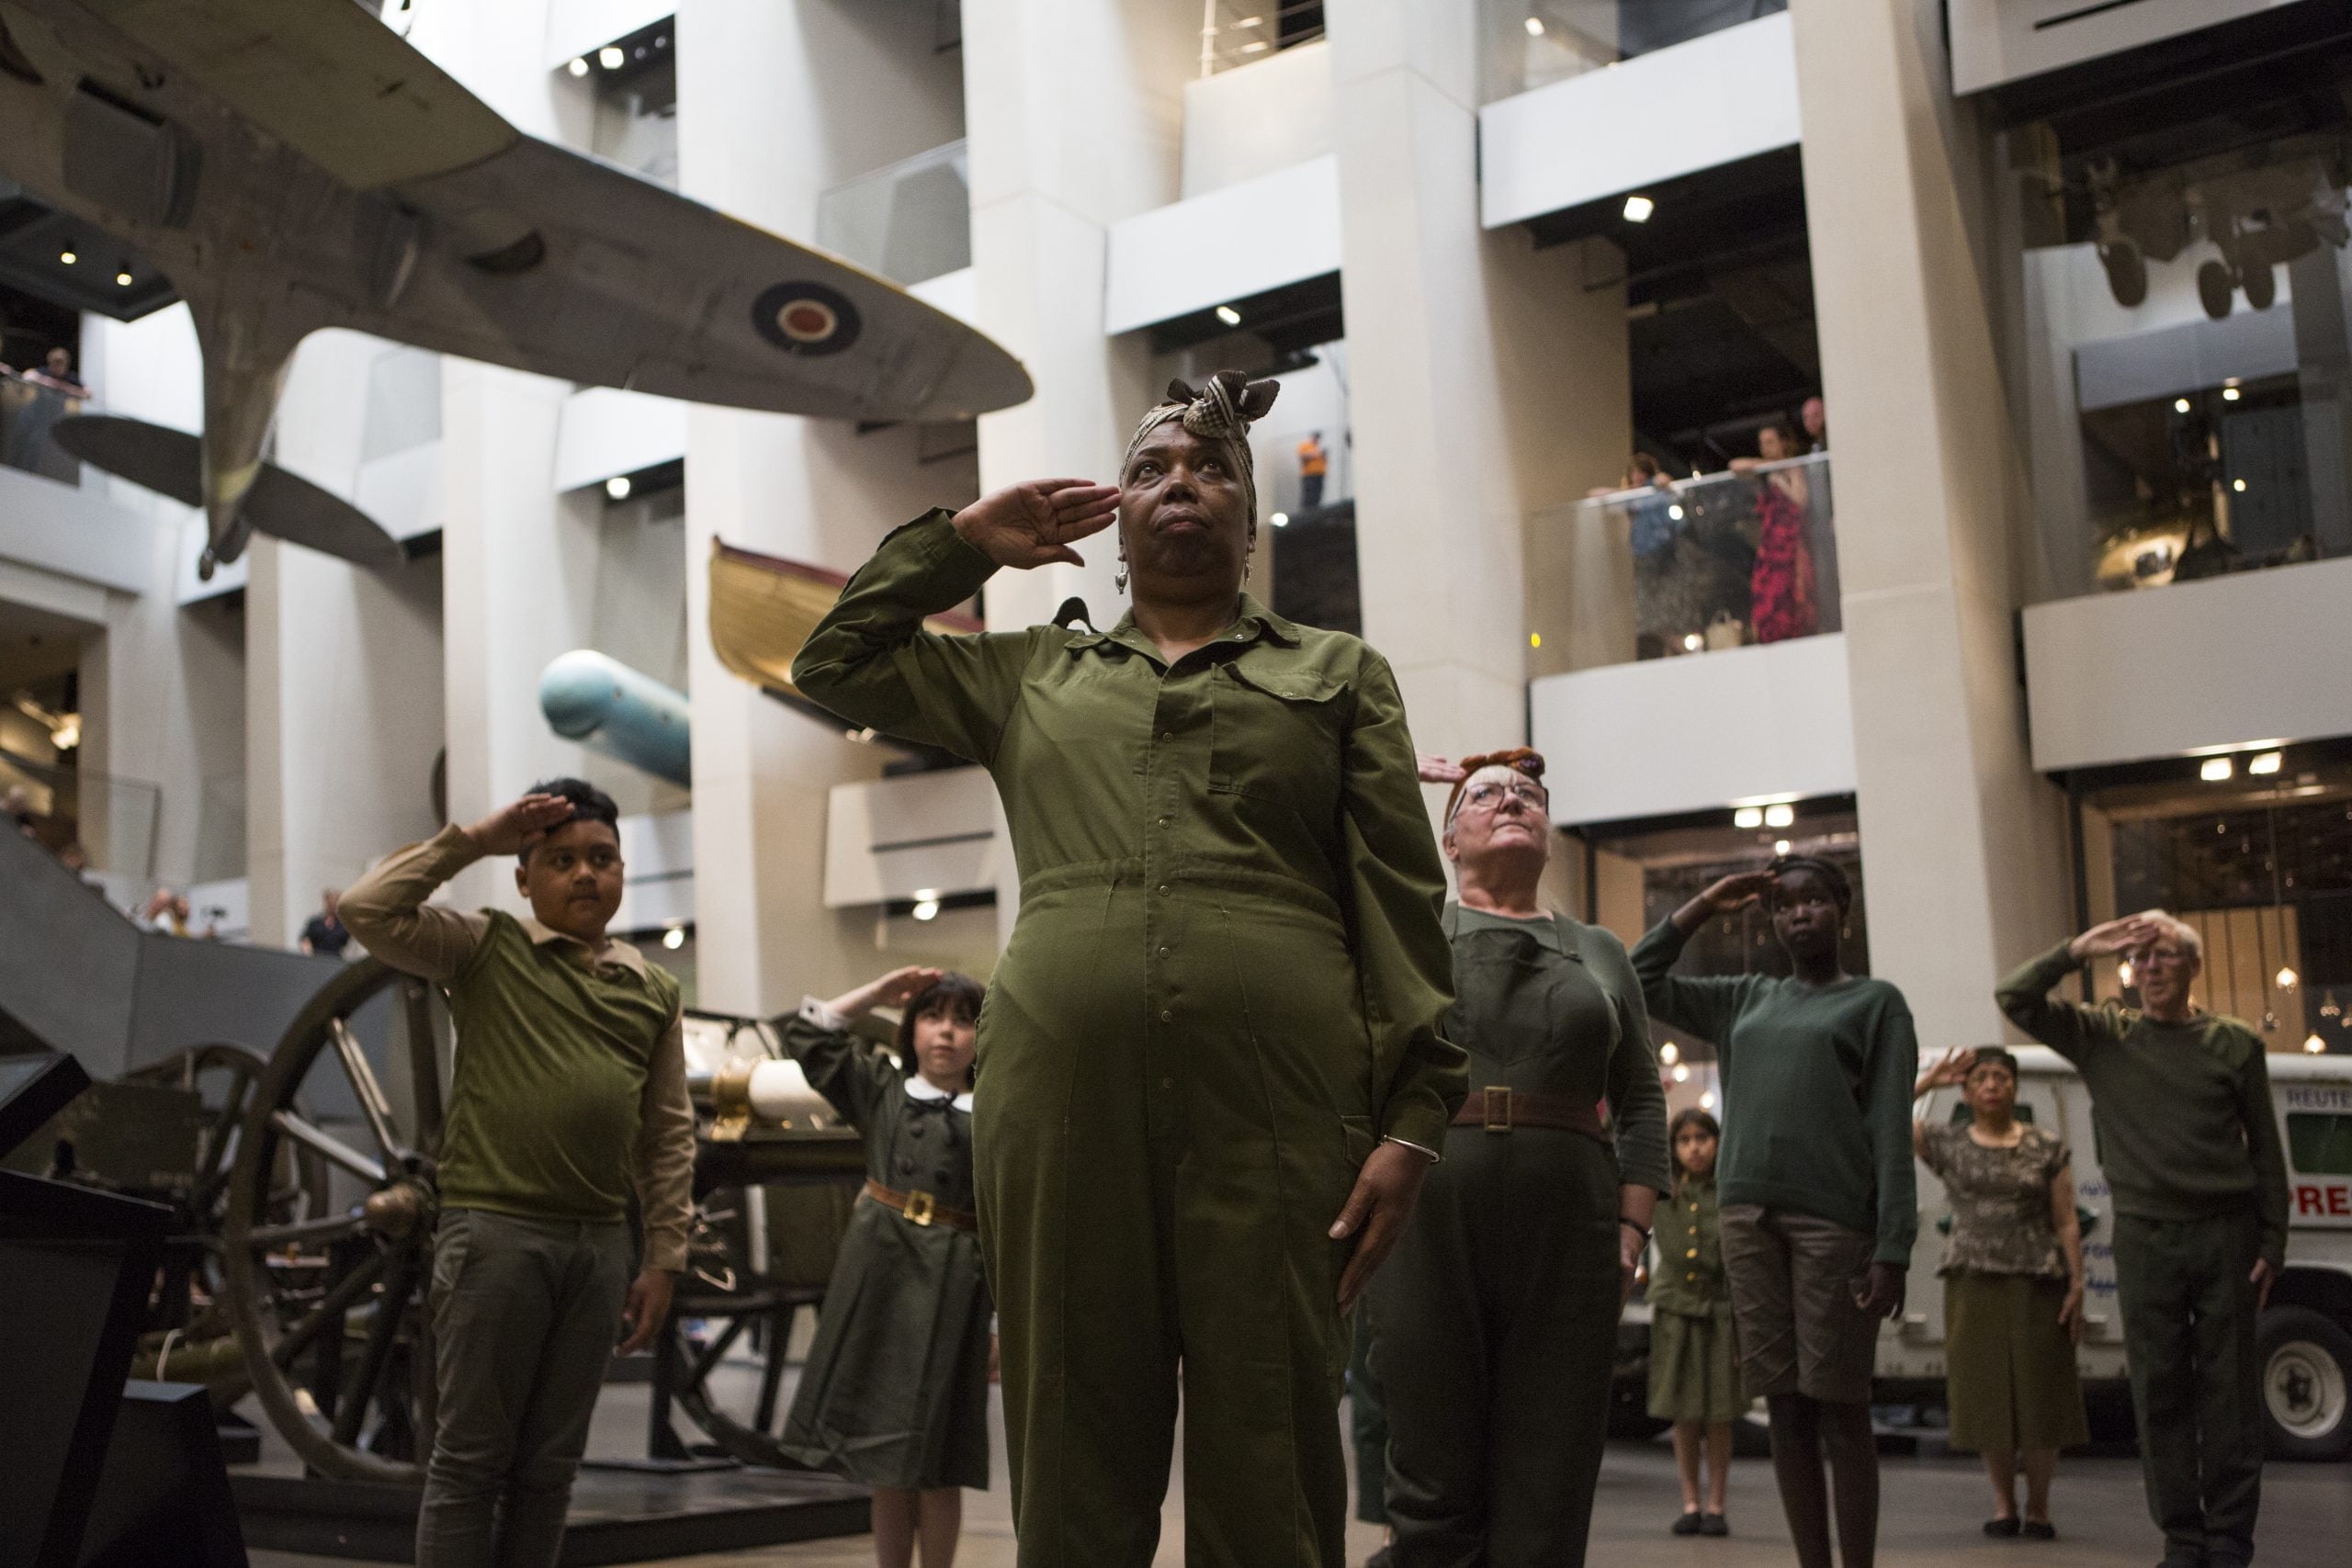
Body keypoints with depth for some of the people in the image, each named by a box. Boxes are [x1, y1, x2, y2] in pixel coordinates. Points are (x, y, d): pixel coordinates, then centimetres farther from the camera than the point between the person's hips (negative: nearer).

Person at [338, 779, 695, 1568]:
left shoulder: (653, 990, 12)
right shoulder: (486, 948, 3)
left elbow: (669, 1133, 13)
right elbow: (367, 910, -11)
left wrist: (663, 1258, 9)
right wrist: (472, 839, -8)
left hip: (600, 1243, 4)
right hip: (497, 1230, -4)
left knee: (549, 1465, 11)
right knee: (471, 1456, 0)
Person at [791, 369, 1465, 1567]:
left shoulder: (1337, 674, 17)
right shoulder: (1031, 677, 24)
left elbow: (1402, 907, 8)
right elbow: (836, 662, 28)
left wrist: (1412, 1119, -3)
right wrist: (960, 542, 22)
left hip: (1277, 1109, -1)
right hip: (1060, 1099, 2)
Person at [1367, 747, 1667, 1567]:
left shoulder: (1599, 951, 18)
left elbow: (1641, 1105, 14)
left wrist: (1632, 1228, 1)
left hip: (1568, 1232, 2)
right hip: (1429, 1216, -2)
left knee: (1547, 1499, 0)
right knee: (1435, 1486, -2)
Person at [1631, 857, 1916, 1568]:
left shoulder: (1876, 1001, 7)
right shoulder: (1745, 1000, 19)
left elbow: (1892, 1132, -2)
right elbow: (1641, 982, 21)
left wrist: (1893, 1248, -10)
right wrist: (1704, 906, 16)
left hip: (1833, 1218, -4)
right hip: (1748, 1215, 4)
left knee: (1840, 1409, -2)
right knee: (1784, 1409, 5)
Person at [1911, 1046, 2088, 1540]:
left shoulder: (2048, 1148, 6)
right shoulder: (1946, 1142, 6)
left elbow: (2066, 1223, 4)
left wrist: (2076, 1285, -3)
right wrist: (1927, 1081, -5)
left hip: (2037, 1285, 0)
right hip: (1972, 1284, 1)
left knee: (2041, 1394, 0)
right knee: (1987, 1393, 3)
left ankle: (2038, 1506, 14)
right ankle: (2003, 1503, 16)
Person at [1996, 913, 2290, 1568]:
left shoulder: (2234, 1043, 5)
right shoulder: (2103, 1035, 6)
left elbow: (2265, 1152, 6)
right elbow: (2015, 998, -2)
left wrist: (2272, 1244, 1)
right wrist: (2079, 949, -12)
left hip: (2225, 1235, -1)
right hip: (2145, 1237, 1)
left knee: (2230, 1393, 2)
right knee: (2159, 1391, 4)